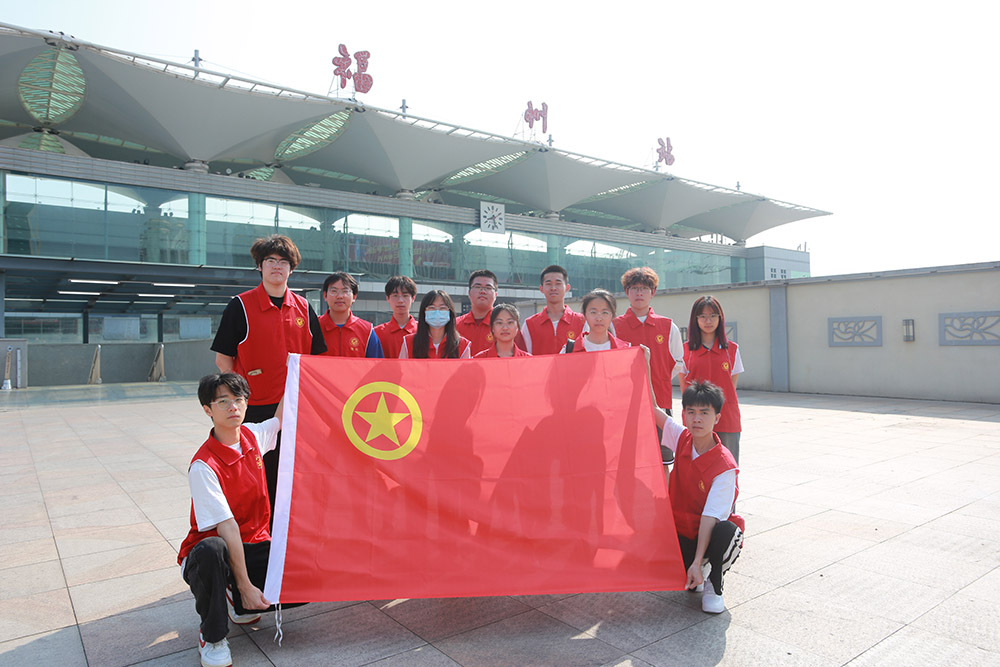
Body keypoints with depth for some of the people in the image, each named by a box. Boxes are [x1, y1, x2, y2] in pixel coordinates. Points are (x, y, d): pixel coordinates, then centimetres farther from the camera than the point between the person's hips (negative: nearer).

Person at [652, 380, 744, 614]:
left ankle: (714, 586, -5)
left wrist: (697, 562, -31)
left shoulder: (725, 466, -21)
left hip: (710, 534, -4)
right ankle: (693, 577, 11)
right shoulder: (682, 438, -7)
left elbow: (711, 516, -26)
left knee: (727, 532, -37)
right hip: (680, 530, 4)